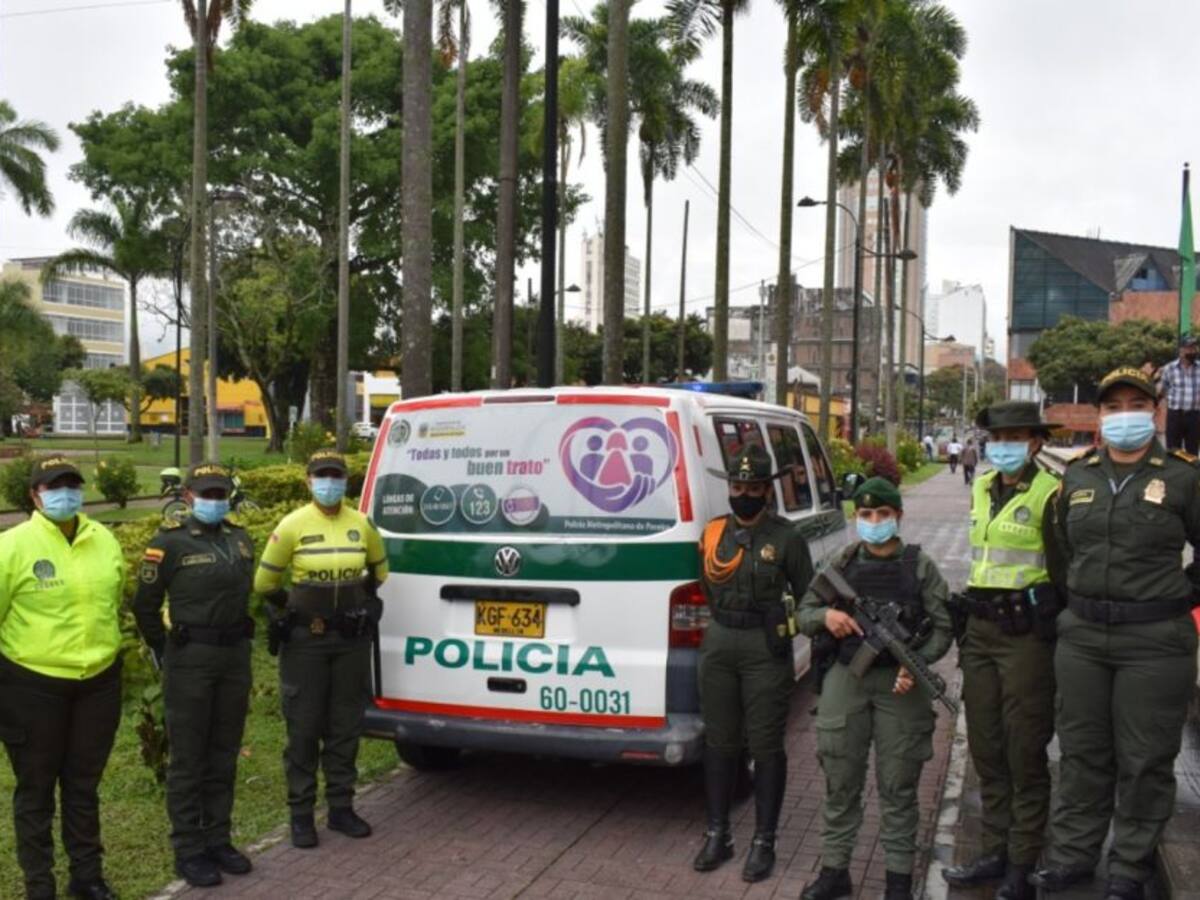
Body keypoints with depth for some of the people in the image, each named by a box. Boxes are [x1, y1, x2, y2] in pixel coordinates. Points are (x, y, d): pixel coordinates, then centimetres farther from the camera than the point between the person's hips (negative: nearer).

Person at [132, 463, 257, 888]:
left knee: (224, 755, 13)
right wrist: (162, 651, 3)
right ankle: (188, 850, 13)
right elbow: (145, 604, -2)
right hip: (190, 660, -5)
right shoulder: (170, 542, -8)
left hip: (235, 656, 6)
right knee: (188, 758, 3)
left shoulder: (240, 539, 8)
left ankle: (218, 839, 26)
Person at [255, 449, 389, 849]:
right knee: (304, 729, 4)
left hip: (352, 638, 3)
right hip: (306, 640, -3)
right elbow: (265, 581, 1)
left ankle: (341, 808, 24)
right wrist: (290, 606, 9)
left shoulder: (361, 524, 0)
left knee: (345, 726, 11)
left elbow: (379, 568, 19)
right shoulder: (293, 525, -9)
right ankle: (301, 814, 16)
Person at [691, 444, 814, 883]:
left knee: (765, 746, 2)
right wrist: (724, 625, 14)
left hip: (766, 647, -4)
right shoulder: (713, 533, 7)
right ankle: (717, 834, 24)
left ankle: (763, 842, 15)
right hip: (718, 644, 4)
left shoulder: (786, 537, -4)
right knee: (719, 742, 11)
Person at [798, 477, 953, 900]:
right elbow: (803, 614, 10)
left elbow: (942, 627, 1)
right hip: (846, 680, 2)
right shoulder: (841, 564, 8)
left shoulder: (919, 565, 2)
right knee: (841, 782, 9)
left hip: (899, 683, -2)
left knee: (898, 785, 4)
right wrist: (825, 615, -13)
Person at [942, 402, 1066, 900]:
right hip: (981, 630, 7)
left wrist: (1056, 637, -11)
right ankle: (996, 850, 26)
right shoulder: (981, 490, 12)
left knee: (1025, 753, 2)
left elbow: (1062, 571, -9)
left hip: (1026, 634, -7)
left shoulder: (1049, 494, -10)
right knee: (985, 748, 13)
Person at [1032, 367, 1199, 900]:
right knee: (1082, 753, 13)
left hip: (1154, 641, -4)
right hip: (1082, 636, 4)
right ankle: (1073, 855, 26)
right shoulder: (1077, 476, 9)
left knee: (1145, 761, 6)